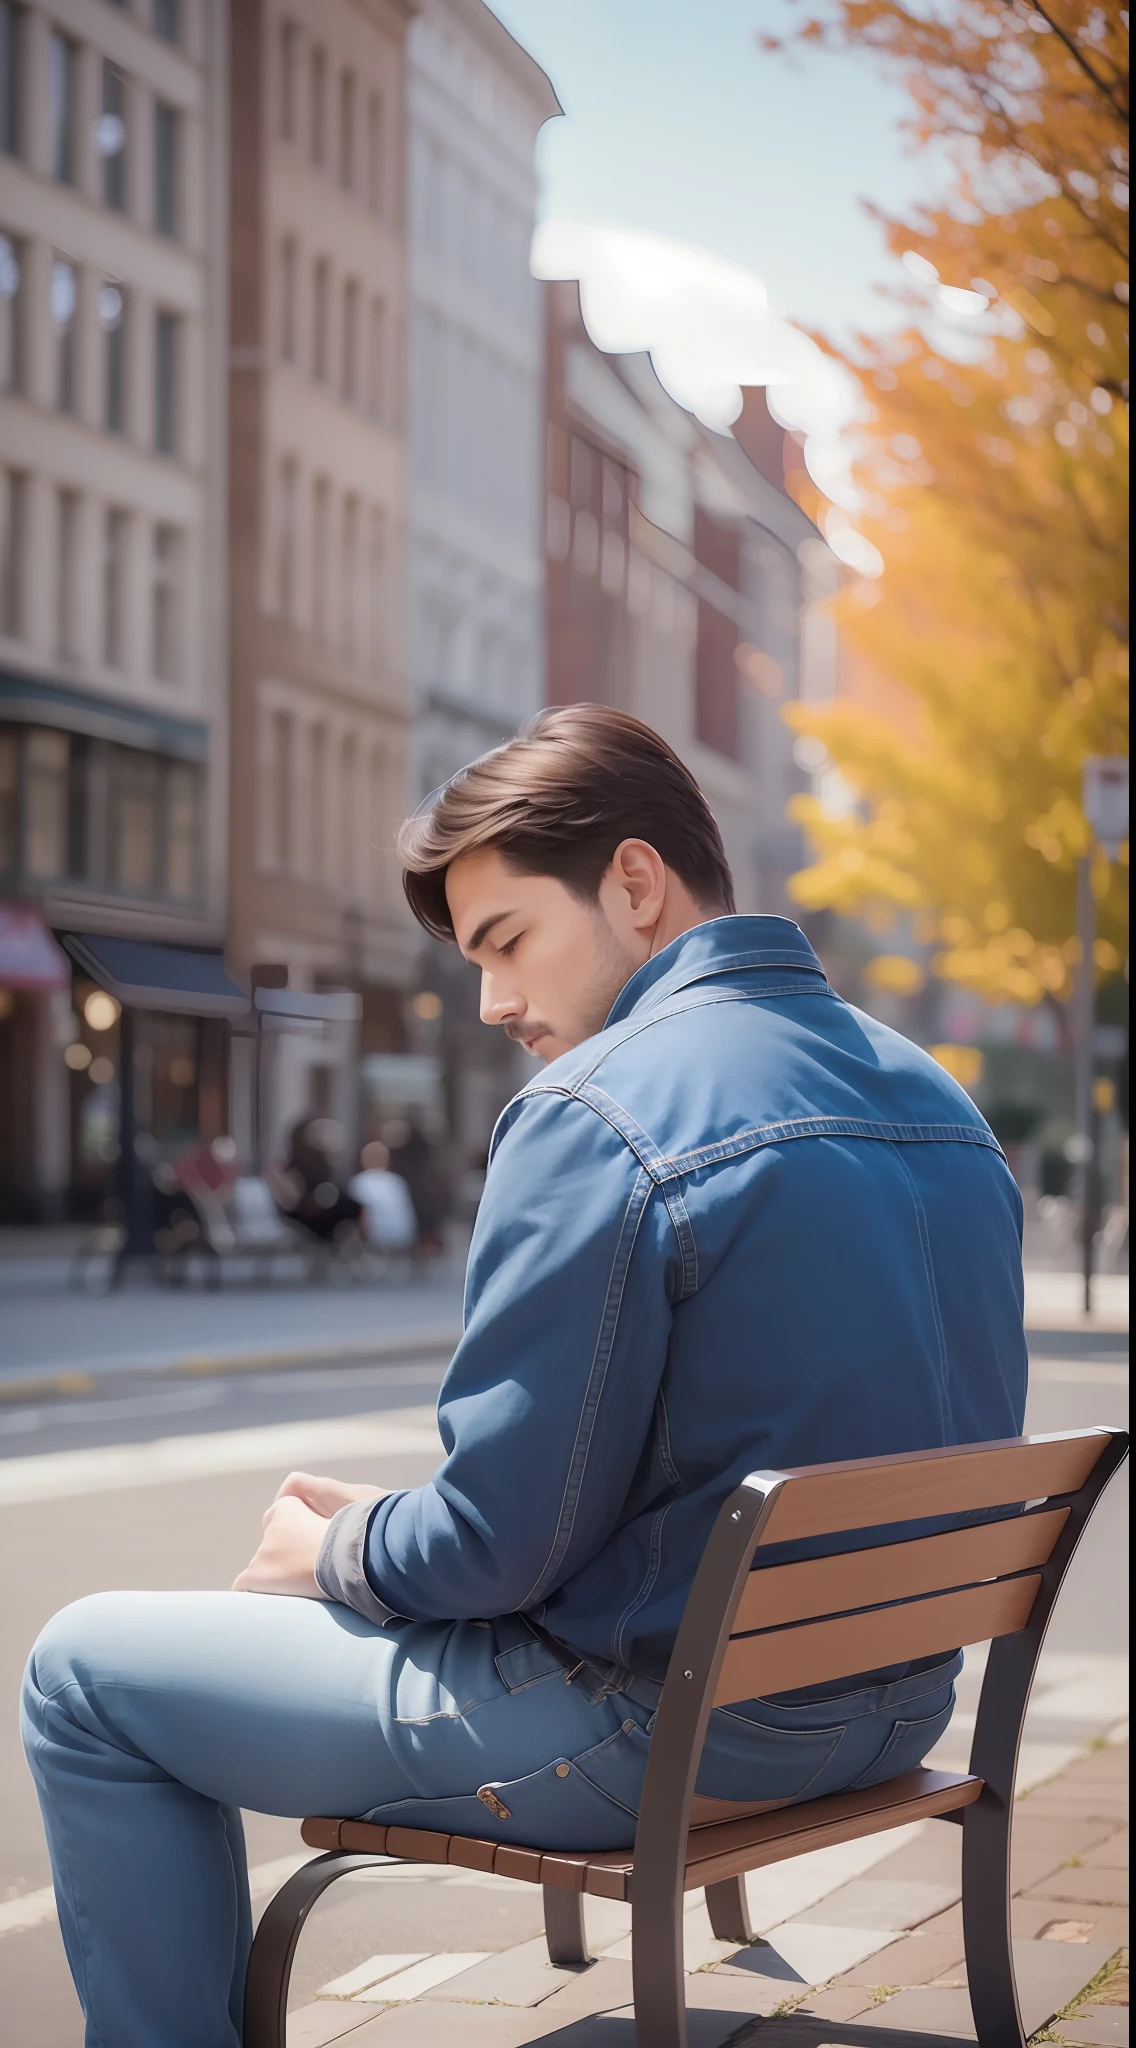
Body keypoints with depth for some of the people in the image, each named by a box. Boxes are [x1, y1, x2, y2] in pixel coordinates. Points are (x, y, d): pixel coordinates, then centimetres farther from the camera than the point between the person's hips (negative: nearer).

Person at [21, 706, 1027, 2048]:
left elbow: (503, 1542, -20)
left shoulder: (603, 1114, -19)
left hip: (668, 1735, -9)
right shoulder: (940, 1103, 6)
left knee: (84, 1672, 4)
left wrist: (335, 1553, 3)